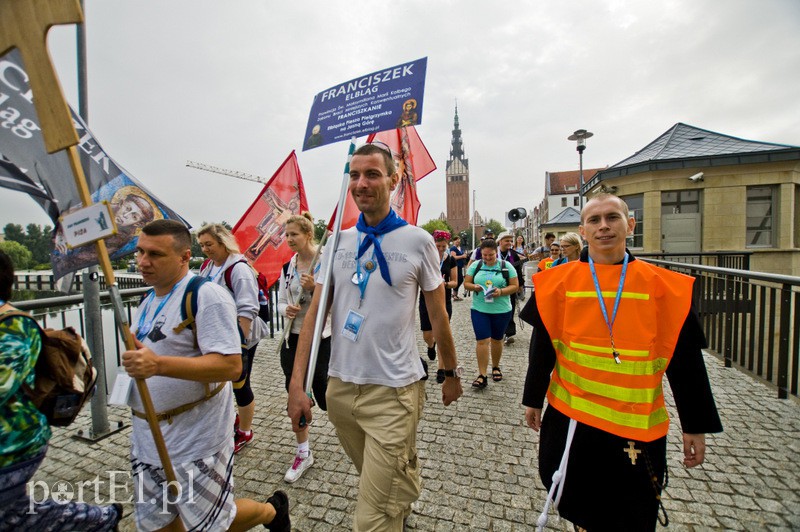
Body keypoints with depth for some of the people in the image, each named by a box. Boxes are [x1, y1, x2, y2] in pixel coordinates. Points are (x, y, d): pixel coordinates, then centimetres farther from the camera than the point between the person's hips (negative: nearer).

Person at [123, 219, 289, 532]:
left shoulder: (206, 295, -21)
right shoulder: (149, 299, 9)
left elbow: (231, 365, -29)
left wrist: (158, 365, -35)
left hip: (194, 442, -9)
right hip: (145, 438, 9)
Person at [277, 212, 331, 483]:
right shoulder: (288, 267, 6)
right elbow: (281, 302, 10)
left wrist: (314, 288, -25)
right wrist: (286, 310, -12)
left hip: (320, 339, -5)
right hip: (293, 338, 5)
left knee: (324, 398, 6)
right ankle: (303, 454, 30)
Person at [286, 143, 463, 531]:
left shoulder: (417, 241, -8)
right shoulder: (338, 242, 2)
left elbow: (438, 316, 0)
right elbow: (315, 314, 1)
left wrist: (451, 374, 8)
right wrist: (297, 382, -4)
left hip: (392, 390, -4)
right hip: (340, 386, 5)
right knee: (374, 481, 27)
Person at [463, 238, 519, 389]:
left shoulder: (506, 266, -2)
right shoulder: (475, 265, 2)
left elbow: (515, 286, -3)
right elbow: (466, 283, 5)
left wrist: (501, 291, -21)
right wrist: (474, 287, -17)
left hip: (501, 310, 0)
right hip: (479, 309, 0)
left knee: (496, 340, 15)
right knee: (482, 341, -4)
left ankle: (496, 367, 37)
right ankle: (482, 375, 2)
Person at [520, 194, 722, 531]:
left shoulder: (662, 286, -5)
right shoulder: (559, 282, -5)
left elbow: (684, 359, 1)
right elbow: (542, 345, 1)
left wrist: (695, 425, 4)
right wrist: (533, 399, 7)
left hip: (637, 425, 0)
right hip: (571, 417, 0)